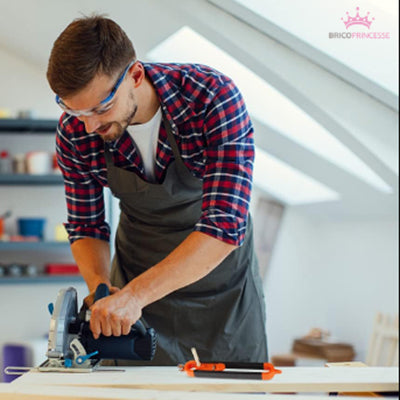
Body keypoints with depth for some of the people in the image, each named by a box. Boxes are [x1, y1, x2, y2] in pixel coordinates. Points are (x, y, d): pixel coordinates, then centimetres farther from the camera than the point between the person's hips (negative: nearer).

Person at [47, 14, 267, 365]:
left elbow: (226, 226, -35)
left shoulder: (214, 97, -29)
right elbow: (86, 226, -2)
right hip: (134, 284, 2)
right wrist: (100, 286, -22)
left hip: (221, 285, -2)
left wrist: (134, 294, -41)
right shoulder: (75, 133, -17)